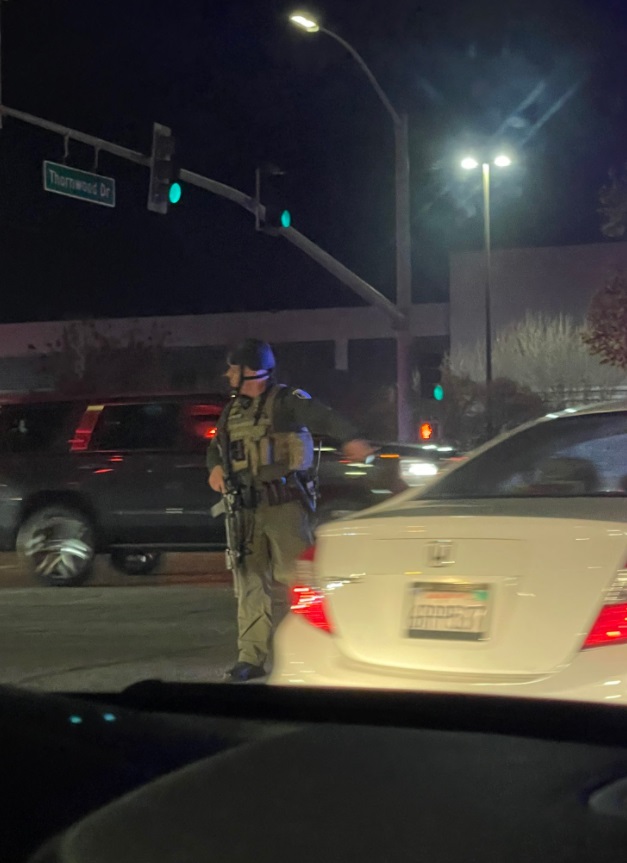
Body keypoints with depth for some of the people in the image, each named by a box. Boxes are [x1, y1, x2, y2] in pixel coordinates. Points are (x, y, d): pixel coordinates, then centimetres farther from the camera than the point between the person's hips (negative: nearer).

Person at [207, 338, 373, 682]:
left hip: (284, 505, -7)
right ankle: (251, 657, 15)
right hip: (245, 509, 7)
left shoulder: (286, 402, -6)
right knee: (250, 583, 8)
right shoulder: (233, 411, 16)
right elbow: (216, 447, 28)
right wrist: (215, 466, 4)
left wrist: (351, 439, -44)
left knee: (294, 575, -8)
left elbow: (324, 418, -23)